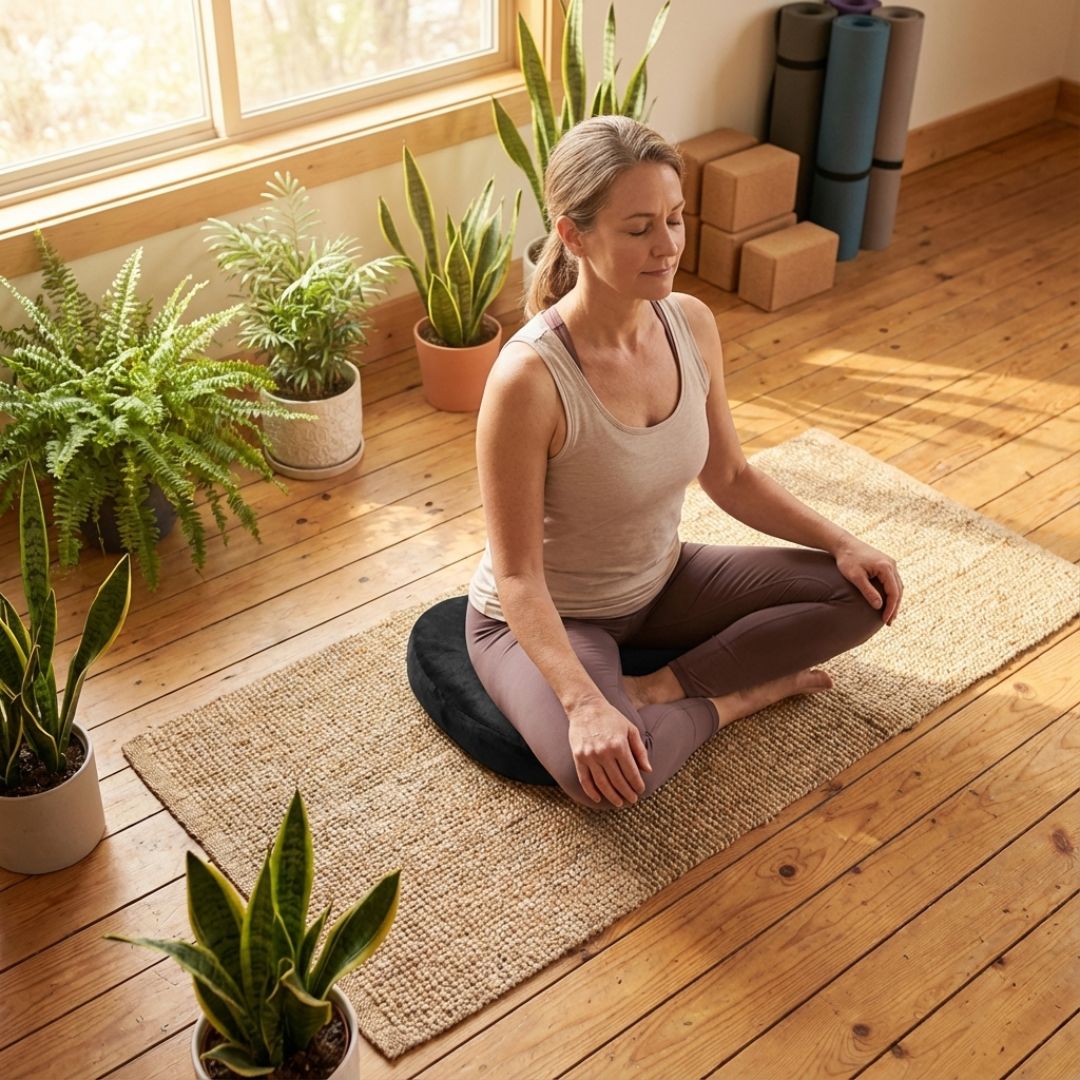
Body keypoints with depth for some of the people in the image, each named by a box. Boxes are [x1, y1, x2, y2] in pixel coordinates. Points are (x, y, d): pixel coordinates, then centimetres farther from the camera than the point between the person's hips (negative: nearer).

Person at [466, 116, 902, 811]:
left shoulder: (692, 324, -12)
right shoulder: (529, 378, -31)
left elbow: (729, 477, 4)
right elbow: (518, 576, -26)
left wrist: (842, 543, -6)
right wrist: (583, 703, -37)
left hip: (660, 584, 6)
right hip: (545, 618, -6)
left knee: (862, 594, -4)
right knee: (605, 773, -35)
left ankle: (665, 688, -7)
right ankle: (742, 692, -5)